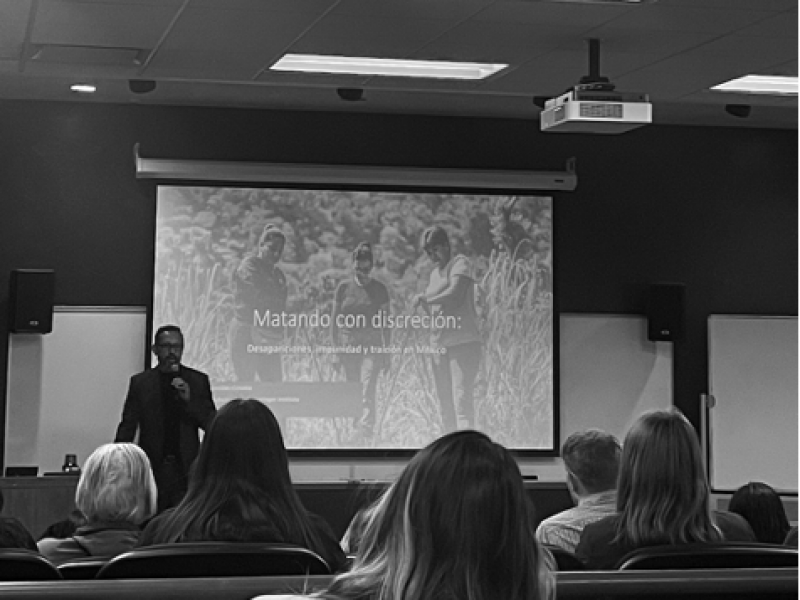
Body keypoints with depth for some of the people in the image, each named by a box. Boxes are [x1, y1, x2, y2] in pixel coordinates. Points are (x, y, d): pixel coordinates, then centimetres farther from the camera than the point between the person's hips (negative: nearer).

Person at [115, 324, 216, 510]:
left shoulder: (198, 381, 7)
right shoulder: (140, 382, 8)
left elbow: (212, 425, 4)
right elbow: (127, 428, 8)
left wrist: (189, 399, -11)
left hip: (186, 470, 0)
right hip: (152, 469, 0)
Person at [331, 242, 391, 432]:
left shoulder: (379, 289, 4)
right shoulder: (344, 287, 6)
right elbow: (335, 319, 10)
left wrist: (387, 351, 4)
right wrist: (335, 347, 5)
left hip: (372, 345, -2)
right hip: (348, 345, 2)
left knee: (368, 391, -15)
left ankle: (367, 429, -21)